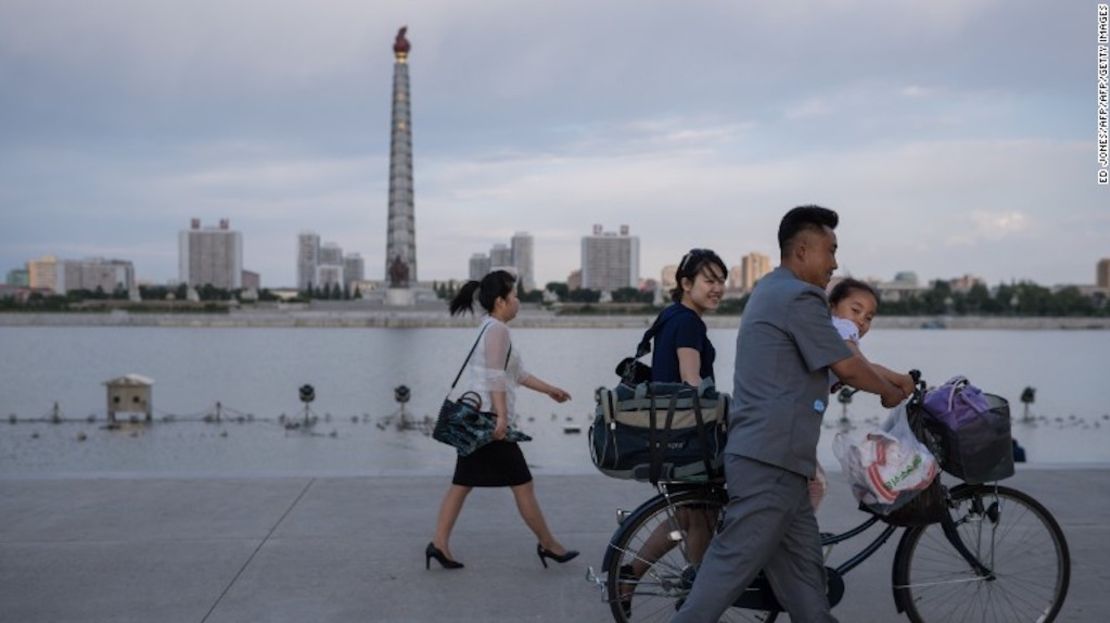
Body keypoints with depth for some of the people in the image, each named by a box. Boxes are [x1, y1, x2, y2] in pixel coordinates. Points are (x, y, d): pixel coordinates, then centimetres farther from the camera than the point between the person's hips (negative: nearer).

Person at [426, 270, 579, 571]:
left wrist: (550, 390, 31)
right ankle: (548, 545, 11)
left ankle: (439, 544, 6)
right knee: (522, 484, 1)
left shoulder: (489, 328, 20)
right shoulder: (497, 329, -11)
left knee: (462, 483, 8)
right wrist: (502, 417, -25)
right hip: (490, 419, -10)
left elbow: (516, 374, 27)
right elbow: (496, 377, -21)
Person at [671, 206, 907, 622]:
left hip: (770, 457, 11)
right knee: (732, 567, -8)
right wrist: (891, 393, 10)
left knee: (802, 567, 13)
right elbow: (847, 368, -9)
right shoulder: (799, 297, -12)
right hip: (771, 461, -11)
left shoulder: (771, 289, 20)